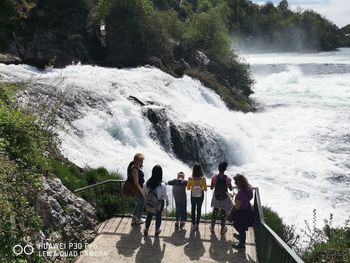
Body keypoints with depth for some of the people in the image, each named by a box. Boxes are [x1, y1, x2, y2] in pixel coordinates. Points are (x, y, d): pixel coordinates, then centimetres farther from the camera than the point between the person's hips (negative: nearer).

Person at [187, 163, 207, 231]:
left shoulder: (190, 179, -19)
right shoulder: (203, 179, -20)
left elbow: (188, 188, -7)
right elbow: (205, 189, -12)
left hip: (193, 195, 0)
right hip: (200, 195, 0)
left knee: (193, 209, 16)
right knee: (199, 209, 17)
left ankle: (193, 224, 21)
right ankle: (197, 224, 27)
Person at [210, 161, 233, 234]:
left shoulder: (214, 177, -15)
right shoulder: (227, 178, -18)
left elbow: (211, 188, -5)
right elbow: (230, 189, -7)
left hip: (216, 197, 1)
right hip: (224, 198, -1)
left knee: (215, 212, 20)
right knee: (223, 213, 15)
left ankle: (212, 227, 32)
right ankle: (222, 229, 28)